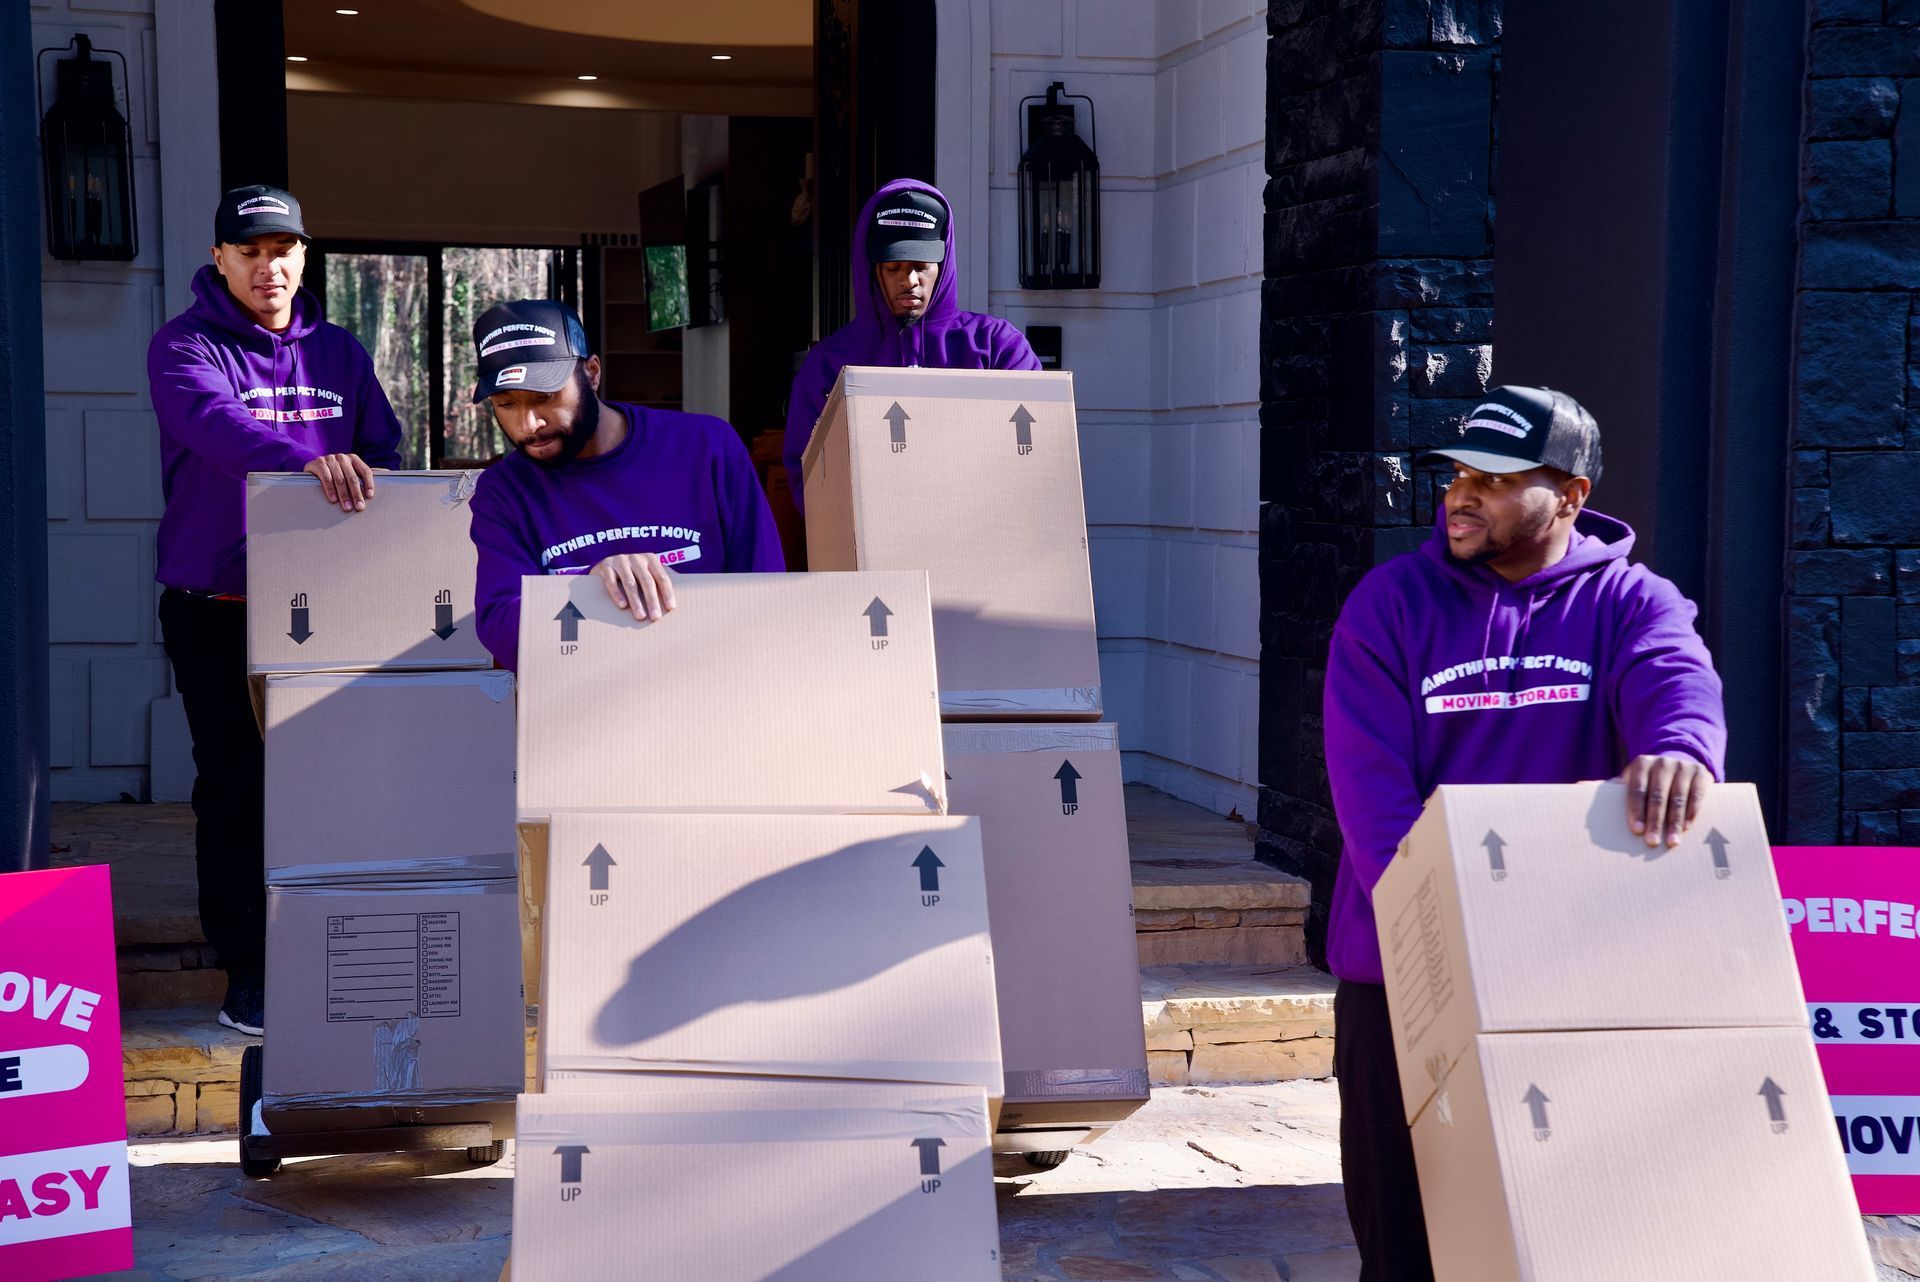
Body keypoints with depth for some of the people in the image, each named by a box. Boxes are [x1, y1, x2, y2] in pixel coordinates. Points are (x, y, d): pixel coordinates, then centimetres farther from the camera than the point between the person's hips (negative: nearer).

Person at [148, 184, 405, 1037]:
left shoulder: (338, 352, 11)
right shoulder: (184, 348, -5)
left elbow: (384, 456, 11)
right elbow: (216, 422, -26)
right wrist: (308, 459, -43)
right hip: (214, 608, -3)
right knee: (234, 788, 2)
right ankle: (247, 973, 11)